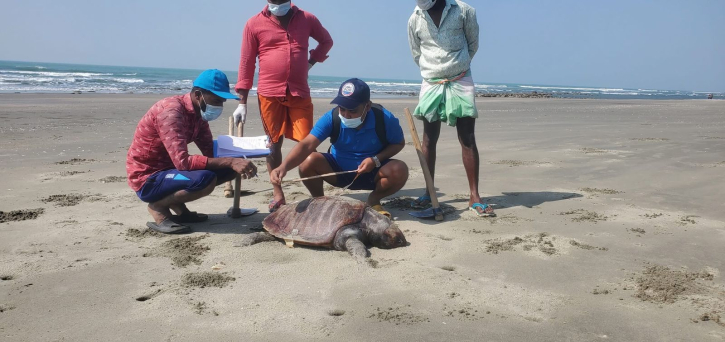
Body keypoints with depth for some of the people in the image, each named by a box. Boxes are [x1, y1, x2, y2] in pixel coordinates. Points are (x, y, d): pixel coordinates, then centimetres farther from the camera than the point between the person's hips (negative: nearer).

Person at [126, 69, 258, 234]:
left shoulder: (198, 112, 2)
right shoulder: (171, 112, -25)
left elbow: (211, 152, 4)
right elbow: (183, 162, -34)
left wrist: (238, 162, -16)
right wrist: (230, 162, -35)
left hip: (170, 168, 9)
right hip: (147, 179, -9)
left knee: (229, 169, 0)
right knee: (205, 179, -33)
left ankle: (178, 206, 6)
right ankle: (158, 207, -8)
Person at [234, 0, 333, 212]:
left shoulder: (306, 19, 7)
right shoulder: (254, 24, 2)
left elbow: (326, 41, 25)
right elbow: (246, 63, 2)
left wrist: (312, 61, 8)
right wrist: (242, 101, -1)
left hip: (300, 93, 1)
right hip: (269, 94, 0)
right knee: (273, 144, 5)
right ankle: (278, 194, 15)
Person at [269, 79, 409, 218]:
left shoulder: (384, 119, -23)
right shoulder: (331, 118, -23)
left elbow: (399, 143, -5)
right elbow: (307, 145, -33)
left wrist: (376, 160, -24)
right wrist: (284, 167, -51)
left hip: (373, 173, 0)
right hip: (338, 171, 0)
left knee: (400, 170, -31)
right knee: (308, 161, -27)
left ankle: (374, 200, 2)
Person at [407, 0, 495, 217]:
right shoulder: (415, 19, 2)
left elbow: (473, 43, 6)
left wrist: (459, 67, 9)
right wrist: (433, 71, 10)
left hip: (461, 82, -2)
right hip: (431, 84, 2)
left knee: (468, 139, -3)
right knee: (429, 139, 2)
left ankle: (474, 196, 0)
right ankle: (428, 193, 11)